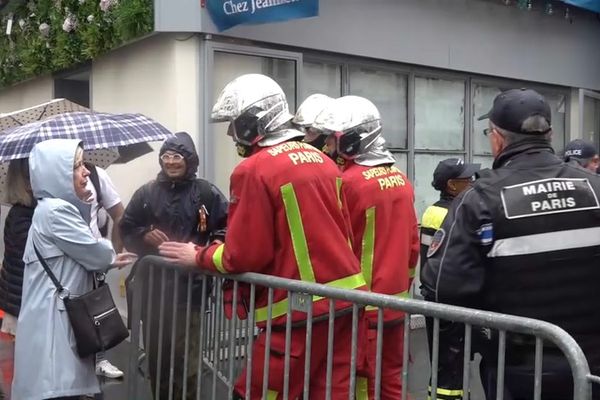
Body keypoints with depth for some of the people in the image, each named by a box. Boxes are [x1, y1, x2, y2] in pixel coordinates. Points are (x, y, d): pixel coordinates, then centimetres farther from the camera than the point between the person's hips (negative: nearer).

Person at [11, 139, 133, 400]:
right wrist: (112, 257, 8)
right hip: (53, 321, -10)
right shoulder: (56, 210, -15)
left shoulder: (56, 208, 17)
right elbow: (96, 254, -11)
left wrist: (108, 259, 7)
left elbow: (84, 256, 20)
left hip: (61, 316, 10)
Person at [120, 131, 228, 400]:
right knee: (155, 350, 12)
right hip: (153, 285, 3)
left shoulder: (206, 193, -1)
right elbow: (126, 229, 14)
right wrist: (144, 235, -5)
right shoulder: (146, 193, 8)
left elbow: (227, 226, 1)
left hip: (190, 286, -3)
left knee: (186, 354, -4)